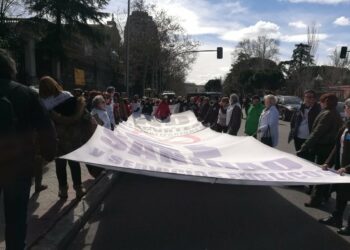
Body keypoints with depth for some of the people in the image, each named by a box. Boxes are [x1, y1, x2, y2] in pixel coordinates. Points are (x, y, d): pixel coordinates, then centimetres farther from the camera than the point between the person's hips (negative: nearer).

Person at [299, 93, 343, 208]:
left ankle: (316, 200, 11)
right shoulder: (336, 115, 11)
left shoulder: (327, 115, -19)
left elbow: (316, 134, -24)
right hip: (330, 148, 9)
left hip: (323, 148, -9)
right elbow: (333, 132, 14)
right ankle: (325, 196, 35)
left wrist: (304, 148, -24)